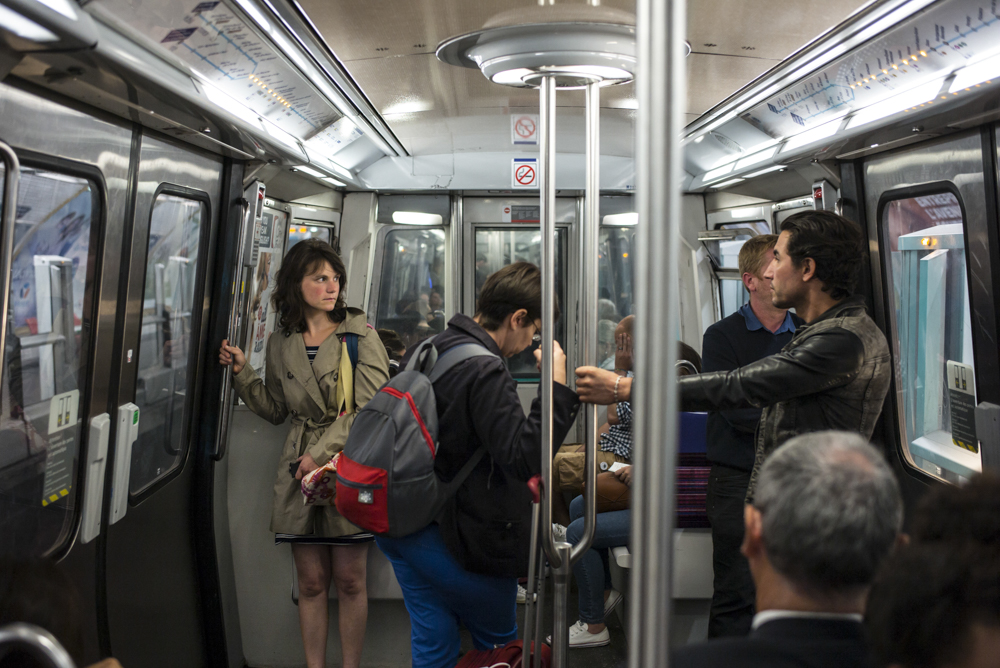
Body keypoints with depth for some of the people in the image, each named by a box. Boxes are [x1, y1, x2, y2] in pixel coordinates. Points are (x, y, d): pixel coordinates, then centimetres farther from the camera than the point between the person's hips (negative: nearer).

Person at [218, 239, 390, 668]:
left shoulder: (359, 334, -1)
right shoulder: (281, 344, 10)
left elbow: (372, 407, -8)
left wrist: (323, 452, -13)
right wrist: (241, 372, 5)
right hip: (299, 471, 3)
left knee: (349, 580, 2)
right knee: (311, 581, 6)